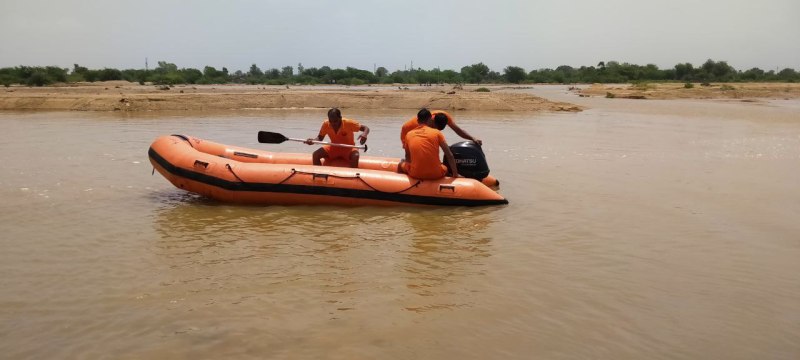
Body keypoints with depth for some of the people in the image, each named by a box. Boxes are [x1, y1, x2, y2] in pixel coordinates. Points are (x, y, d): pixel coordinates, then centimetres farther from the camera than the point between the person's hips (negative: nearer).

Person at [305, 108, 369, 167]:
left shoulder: (348, 123, -23)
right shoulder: (326, 125, -14)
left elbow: (366, 128, -21)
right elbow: (320, 137, 1)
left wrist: (364, 134, -46)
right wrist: (313, 140, -22)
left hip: (348, 148, -3)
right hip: (333, 148, 3)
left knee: (355, 156, -37)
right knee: (315, 155, -18)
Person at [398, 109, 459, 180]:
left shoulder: (409, 134, 5)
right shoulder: (436, 133, 0)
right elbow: (449, 155, -2)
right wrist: (455, 174, 6)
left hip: (416, 174, 0)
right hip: (436, 174, 0)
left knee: (401, 165, 31)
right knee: (446, 167, 35)